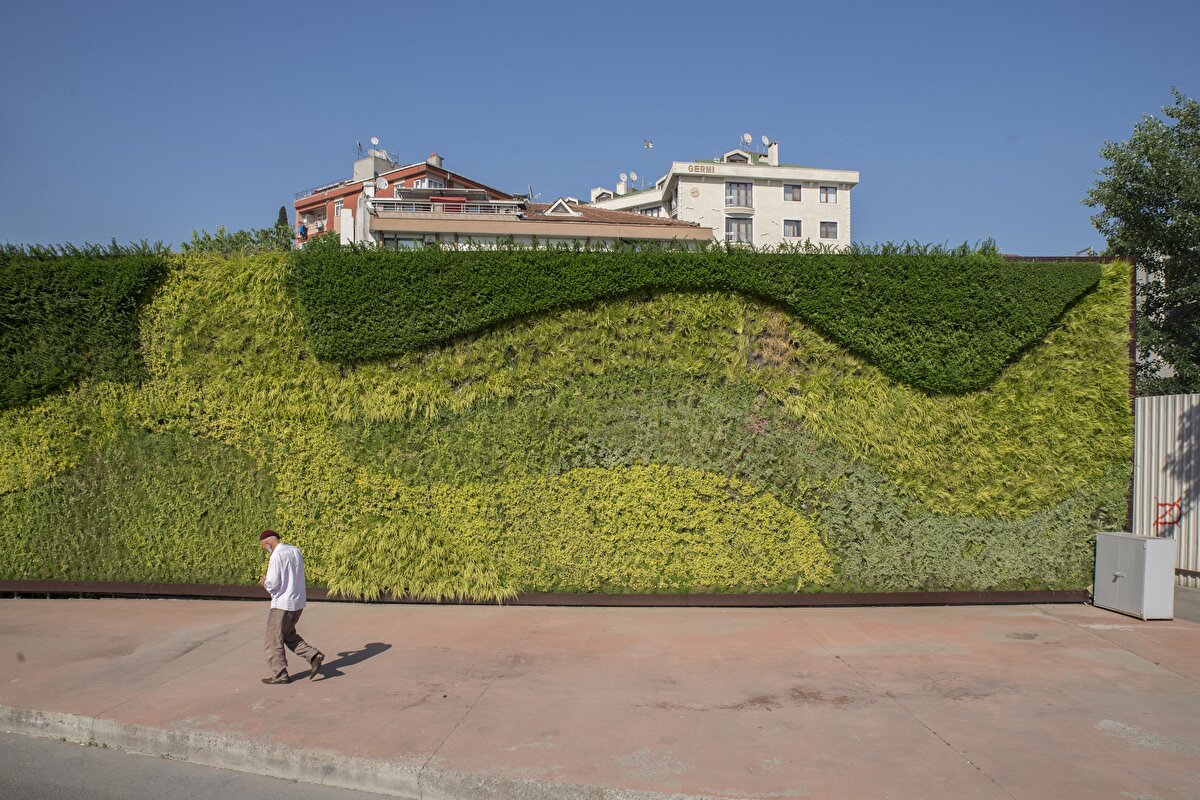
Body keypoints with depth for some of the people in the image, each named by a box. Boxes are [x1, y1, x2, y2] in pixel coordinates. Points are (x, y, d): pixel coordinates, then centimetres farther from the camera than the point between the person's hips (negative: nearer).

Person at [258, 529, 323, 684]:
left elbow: (272, 584, -20)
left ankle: (280, 675, 13)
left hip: (283, 604, -8)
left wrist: (264, 582, 2)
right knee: (289, 635, 22)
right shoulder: (295, 550, 8)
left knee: (274, 639, 6)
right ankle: (314, 656, 8)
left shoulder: (276, 556, -18)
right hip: (299, 602, 8)